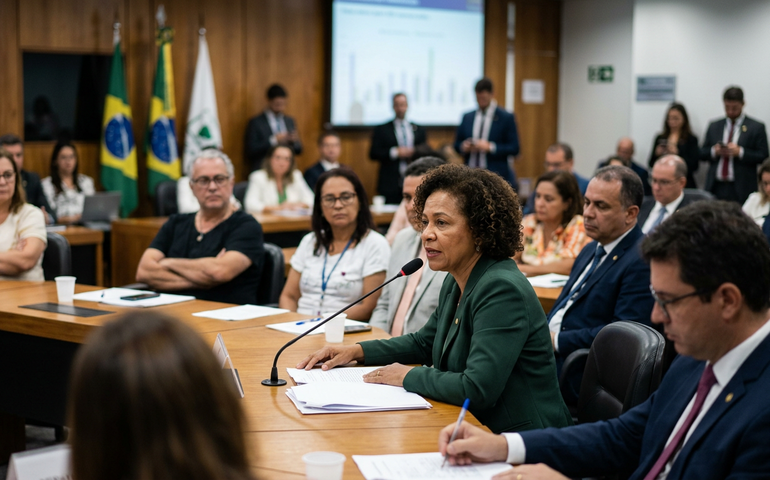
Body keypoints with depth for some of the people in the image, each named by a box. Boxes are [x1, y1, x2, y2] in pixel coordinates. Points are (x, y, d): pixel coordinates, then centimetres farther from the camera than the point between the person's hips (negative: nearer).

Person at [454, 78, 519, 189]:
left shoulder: (506, 118, 2)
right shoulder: (467, 117, 14)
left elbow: (514, 148, -3)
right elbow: (457, 144, 19)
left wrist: (490, 147, -14)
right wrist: (463, 146, -4)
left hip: (495, 176, -3)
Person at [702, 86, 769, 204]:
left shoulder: (756, 128, 4)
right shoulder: (714, 126, 15)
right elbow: (702, 154, 15)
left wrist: (740, 152, -15)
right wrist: (714, 151, -7)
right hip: (715, 187, 3)